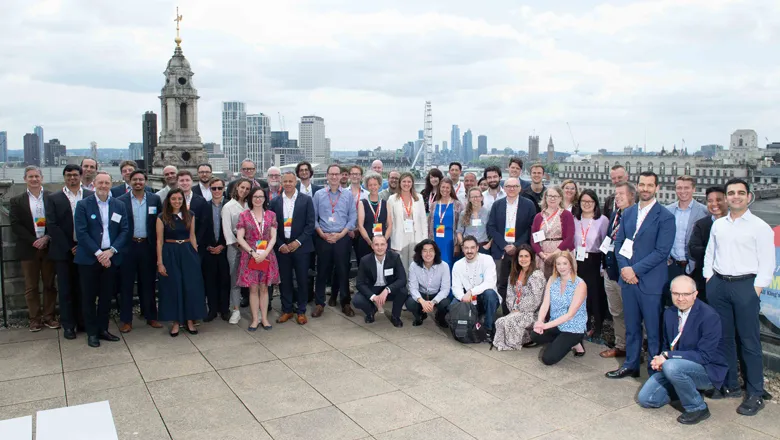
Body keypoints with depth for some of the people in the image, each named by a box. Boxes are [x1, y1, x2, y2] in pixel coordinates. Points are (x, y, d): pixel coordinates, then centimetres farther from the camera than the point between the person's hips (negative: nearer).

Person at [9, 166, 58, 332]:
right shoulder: (17, 201, 4)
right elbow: (15, 225, -2)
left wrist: (47, 238, -14)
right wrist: (34, 241, -12)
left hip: (48, 247, 0)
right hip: (28, 249, 1)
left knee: (49, 284, 7)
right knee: (31, 286, 6)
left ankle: (49, 316, 16)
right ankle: (35, 318, 14)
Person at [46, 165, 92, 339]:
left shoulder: (91, 196, 4)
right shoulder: (54, 198, 3)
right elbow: (52, 226, -3)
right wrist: (69, 248, -9)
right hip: (63, 251, 0)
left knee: (83, 288, 6)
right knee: (65, 289, 6)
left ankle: (83, 322, 17)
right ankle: (68, 325, 15)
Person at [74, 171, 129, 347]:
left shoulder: (119, 206, 6)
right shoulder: (83, 205, -3)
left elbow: (125, 231, 3)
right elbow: (81, 232, -9)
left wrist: (111, 251, -10)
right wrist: (98, 253, -15)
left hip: (110, 257, 3)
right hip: (89, 258, -3)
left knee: (106, 296, 9)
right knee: (89, 297, 5)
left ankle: (103, 329, 22)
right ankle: (92, 332, 15)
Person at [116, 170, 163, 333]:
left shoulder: (155, 199, 4)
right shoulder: (120, 201, -1)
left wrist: (158, 245, 0)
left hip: (147, 246, 1)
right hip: (127, 246, -1)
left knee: (148, 283, 10)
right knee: (126, 284, 5)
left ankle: (150, 316, 20)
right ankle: (126, 319, 14)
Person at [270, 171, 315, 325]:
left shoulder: (306, 200, -1)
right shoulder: (275, 202, 5)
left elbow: (310, 224, -4)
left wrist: (298, 242, -12)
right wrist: (280, 245, -6)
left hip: (300, 246, -2)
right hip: (281, 247, 2)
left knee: (302, 280, 4)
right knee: (284, 280, 7)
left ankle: (301, 311, 17)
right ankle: (286, 310, 20)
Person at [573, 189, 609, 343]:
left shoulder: (603, 220, -3)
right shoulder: (574, 219, 10)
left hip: (594, 263, -3)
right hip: (578, 262, 4)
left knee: (596, 296, -1)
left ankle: (596, 331, 13)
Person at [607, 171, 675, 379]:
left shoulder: (665, 217, -7)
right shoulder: (628, 212, 11)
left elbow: (662, 251, -13)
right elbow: (619, 243, 11)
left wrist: (635, 269, -15)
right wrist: (624, 268, -5)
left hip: (650, 281, -5)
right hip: (627, 278, 5)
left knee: (653, 329, 3)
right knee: (631, 326, 16)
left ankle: (655, 371, 16)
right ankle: (631, 365, 28)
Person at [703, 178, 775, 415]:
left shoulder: (760, 227, -3)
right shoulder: (718, 225, 11)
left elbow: (767, 263, -5)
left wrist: (756, 290, -10)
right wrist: (709, 280, 9)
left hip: (745, 285, -5)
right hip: (718, 284, 5)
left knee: (749, 341, -2)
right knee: (723, 338, 12)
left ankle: (755, 394, 8)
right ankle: (729, 385, 24)